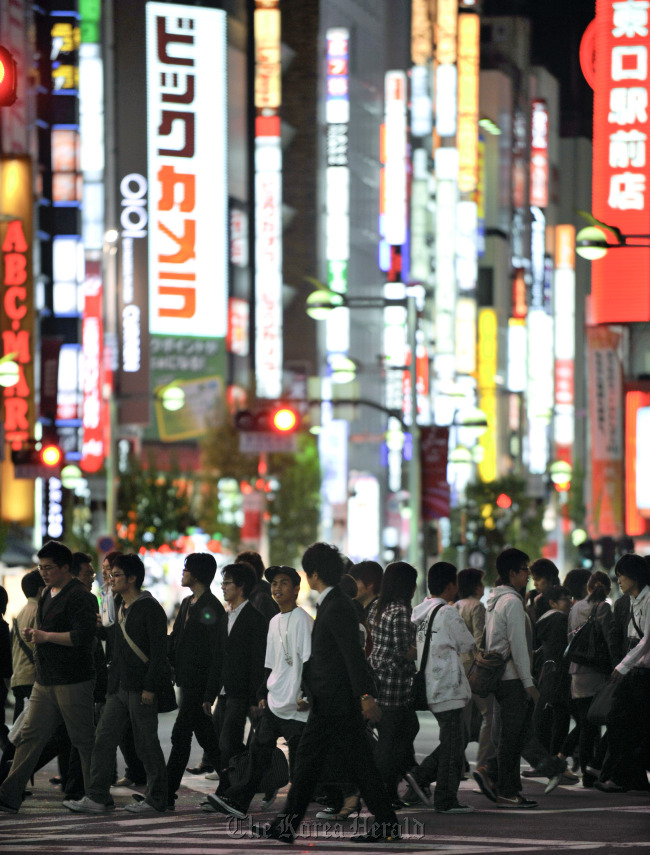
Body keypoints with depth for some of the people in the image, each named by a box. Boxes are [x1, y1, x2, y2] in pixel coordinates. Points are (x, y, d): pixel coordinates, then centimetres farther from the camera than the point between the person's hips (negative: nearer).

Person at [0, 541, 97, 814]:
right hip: (45, 679, 9)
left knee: (84, 740, 0)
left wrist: (46, 636, -19)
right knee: (31, 735, 3)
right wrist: (34, 635, 7)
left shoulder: (79, 597, -13)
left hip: (73, 680, -9)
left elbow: (84, 635, -23)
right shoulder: (48, 594, 17)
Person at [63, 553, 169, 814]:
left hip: (140, 690, -9)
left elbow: (159, 651, -15)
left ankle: (156, 799, 8)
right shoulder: (122, 609, 17)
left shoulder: (150, 608, -10)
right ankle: (98, 797, 4)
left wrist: (150, 687, -19)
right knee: (104, 740, 3)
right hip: (119, 689, 9)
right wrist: (112, 683, 18)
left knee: (147, 745, -1)